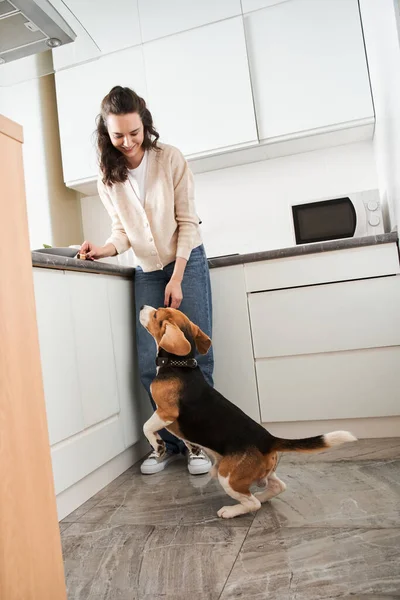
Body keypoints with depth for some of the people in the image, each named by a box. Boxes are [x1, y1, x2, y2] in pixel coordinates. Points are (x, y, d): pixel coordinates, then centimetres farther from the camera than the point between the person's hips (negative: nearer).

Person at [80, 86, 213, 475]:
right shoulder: (108, 177, 1)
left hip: (187, 263, -2)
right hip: (147, 273, 3)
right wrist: (105, 249, -17)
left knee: (195, 355, -5)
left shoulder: (170, 159, -8)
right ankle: (170, 443, 16)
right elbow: (123, 230, 5)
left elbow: (187, 223, -8)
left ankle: (198, 442, 11)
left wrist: (177, 279, -14)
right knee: (150, 366, -3)